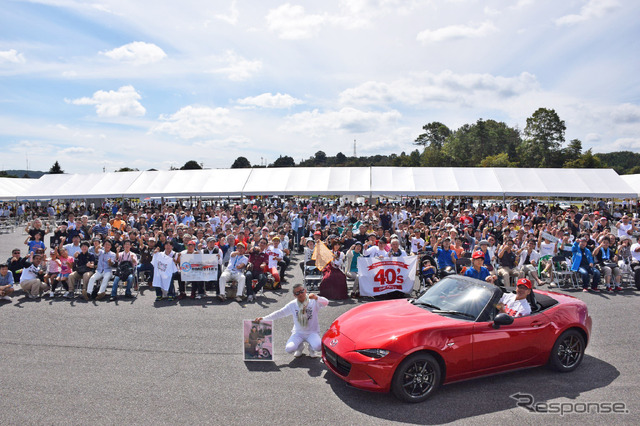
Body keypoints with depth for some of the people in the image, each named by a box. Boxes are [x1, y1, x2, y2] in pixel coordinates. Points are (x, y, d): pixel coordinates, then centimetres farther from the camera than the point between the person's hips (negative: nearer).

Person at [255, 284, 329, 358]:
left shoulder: (313, 302, -8)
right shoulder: (292, 305, 1)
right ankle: (300, 346, 15)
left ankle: (312, 349, 9)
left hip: (312, 332, -2)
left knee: (318, 347, -32)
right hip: (298, 333, 2)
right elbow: (279, 313, 5)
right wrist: (263, 318, -2)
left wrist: (316, 298, -47)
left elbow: (326, 302, -26)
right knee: (289, 349, -23)